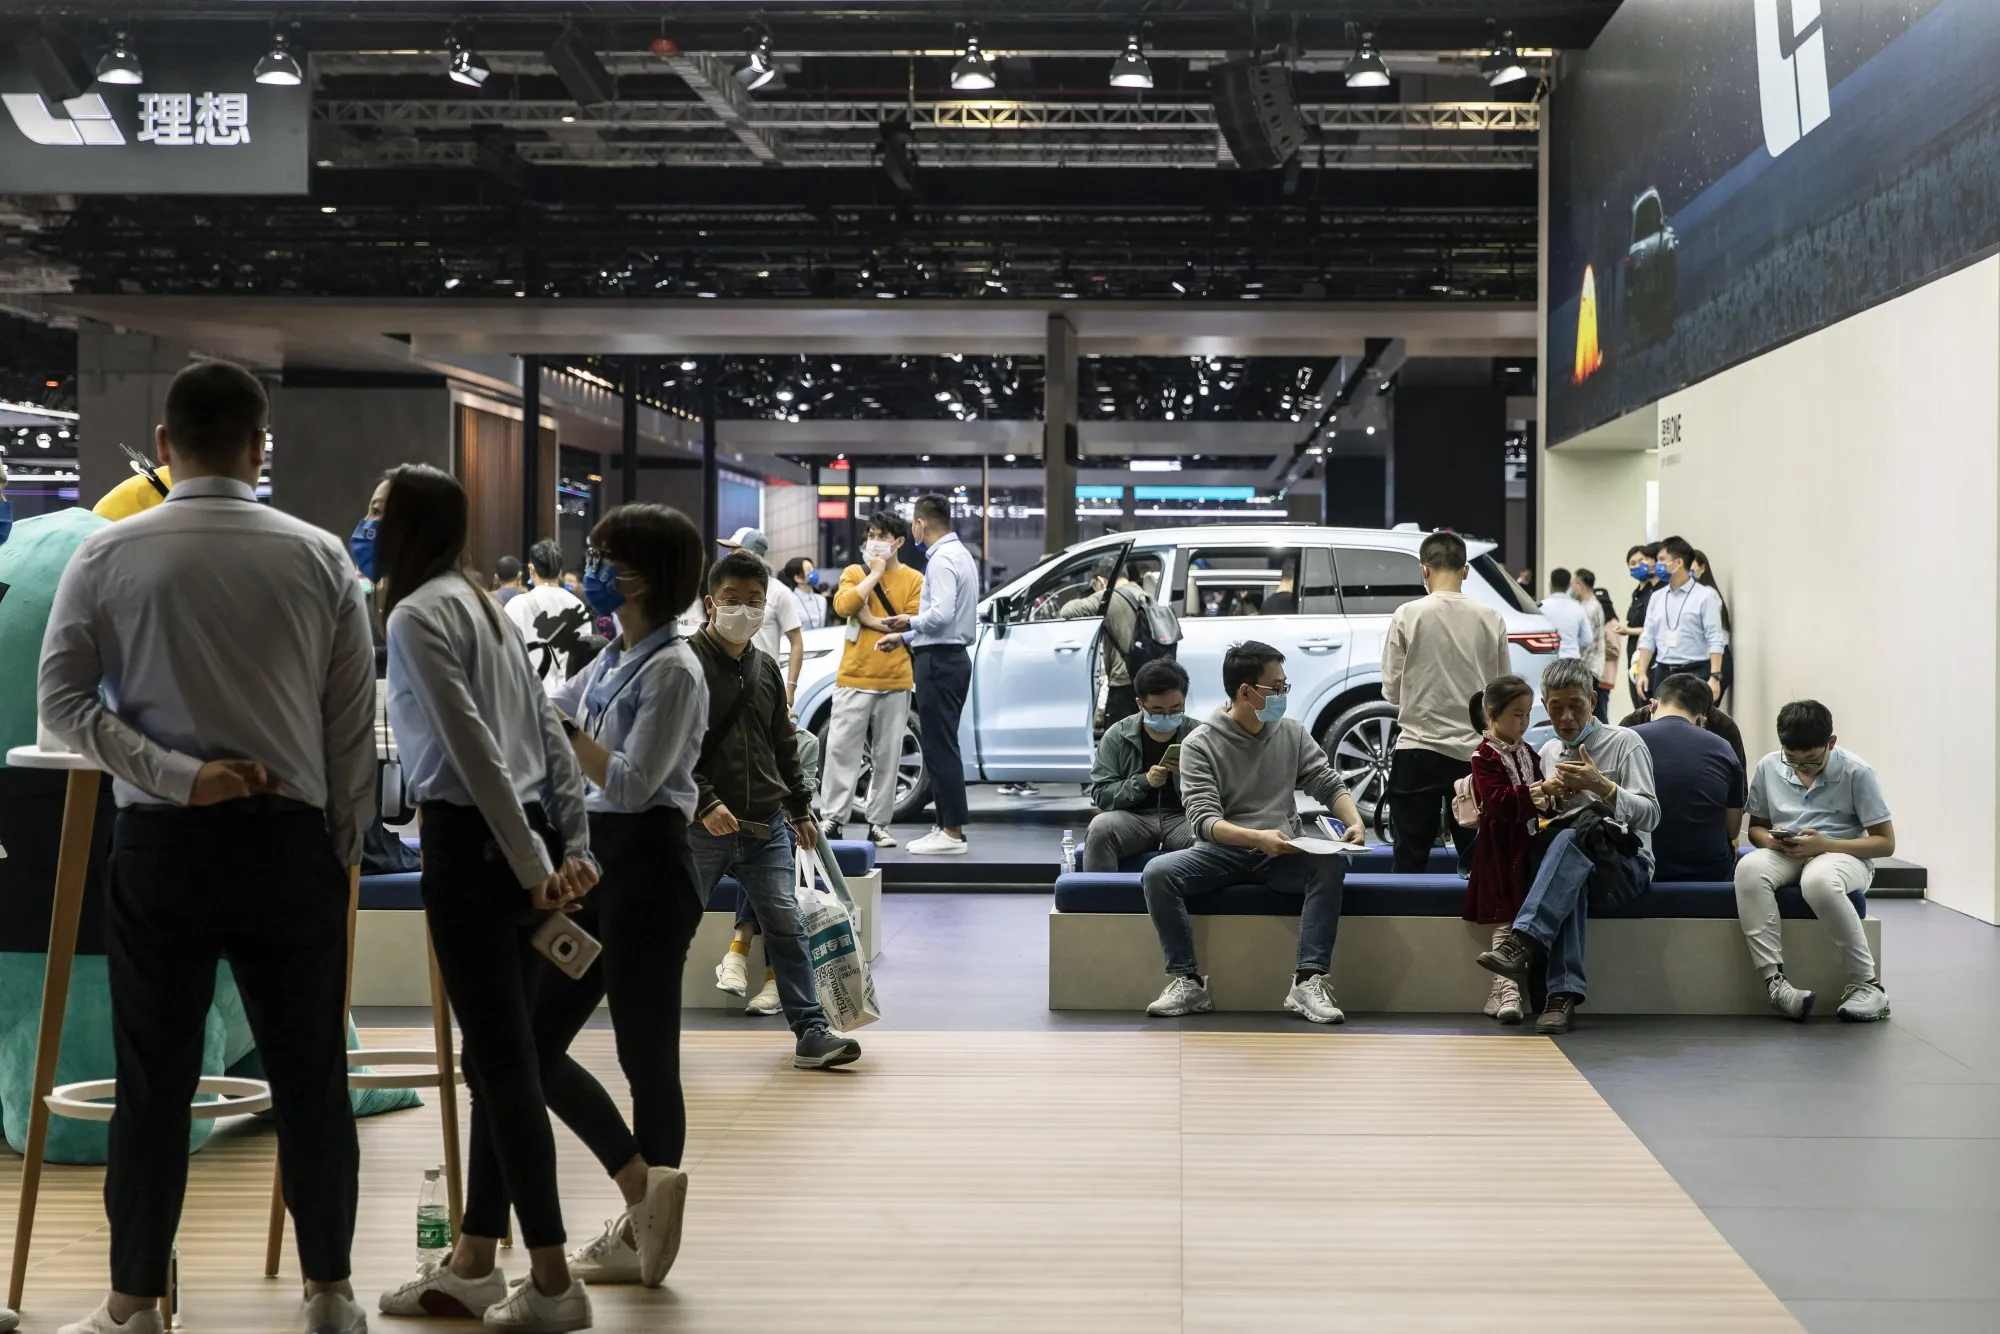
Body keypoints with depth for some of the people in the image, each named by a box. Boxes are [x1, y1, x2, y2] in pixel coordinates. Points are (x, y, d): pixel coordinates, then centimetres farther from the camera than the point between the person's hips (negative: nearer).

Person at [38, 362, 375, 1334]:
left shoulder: (109, 554, 0)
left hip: (162, 842, 0)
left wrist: (178, 775, -8)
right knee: (310, 1075, 8)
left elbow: (62, 699, -3)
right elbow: (353, 724, 2)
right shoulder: (320, 558, 0)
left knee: (155, 1081, 6)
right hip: (291, 840, 1)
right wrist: (342, 850, 9)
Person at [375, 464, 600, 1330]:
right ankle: (474, 1261, 20)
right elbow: (550, 735, 13)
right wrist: (572, 846, 9)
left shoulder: (416, 616, -8)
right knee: (500, 1053, 11)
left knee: (501, 1056, -6)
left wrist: (529, 861, -16)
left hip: (470, 844, -9)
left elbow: (471, 745, -16)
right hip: (520, 844, 9)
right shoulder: (484, 607, 18)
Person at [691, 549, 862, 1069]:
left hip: (766, 826, 5)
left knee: (785, 926, 2)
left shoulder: (765, 668, 13)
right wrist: (706, 804, -21)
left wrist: (800, 808, 21)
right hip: (703, 827, -5)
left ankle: (811, 1032, 3)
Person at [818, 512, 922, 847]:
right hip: (854, 679, 0)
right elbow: (842, 606, -11)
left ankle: (879, 823, 9)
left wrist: (873, 621, -9)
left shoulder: (914, 580, 6)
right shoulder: (854, 573, 9)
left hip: (895, 682, 0)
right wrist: (874, 574, -6)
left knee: (888, 755, 2)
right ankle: (831, 819, 0)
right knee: (842, 749, -4)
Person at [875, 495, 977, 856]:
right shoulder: (960, 554, 16)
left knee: (940, 748, -7)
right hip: (953, 657, 10)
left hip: (939, 662, -10)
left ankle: (952, 832, -5)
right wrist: (904, 637, 20)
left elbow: (940, 615, -25)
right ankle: (948, 826, 17)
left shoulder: (942, 559, -15)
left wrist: (909, 622, -7)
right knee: (942, 746, 13)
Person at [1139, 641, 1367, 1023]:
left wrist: (1355, 822, -14)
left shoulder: (1292, 733, 7)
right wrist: (1258, 838, -32)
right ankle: (1188, 982, -21)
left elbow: (1330, 785, 9)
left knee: (1331, 864, -30)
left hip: (1280, 854, 2)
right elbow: (1205, 820, -15)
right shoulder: (1200, 744, -5)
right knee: (1157, 873, -29)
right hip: (1221, 852, -2)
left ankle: (1309, 982, -29)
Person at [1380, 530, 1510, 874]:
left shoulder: (1407, 615, -6)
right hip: (1474, 753, 2)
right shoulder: (1491, 619, 0)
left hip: (1419, 750, -2)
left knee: (1411, 860, 5)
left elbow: (1391, 690, -3)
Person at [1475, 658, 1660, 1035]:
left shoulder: (1625, 743, 4)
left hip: (1627, 867, -3)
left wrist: (1602, 786, -21)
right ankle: (1564, 994, -47)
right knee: (1570, 878, -37)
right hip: (1573, 863, 3)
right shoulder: (1548, 752, 19)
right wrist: (1545, 797, -1)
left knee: (1576, 833, -38)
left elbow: (1649, 814, -6)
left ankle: (1523, 941, -53)